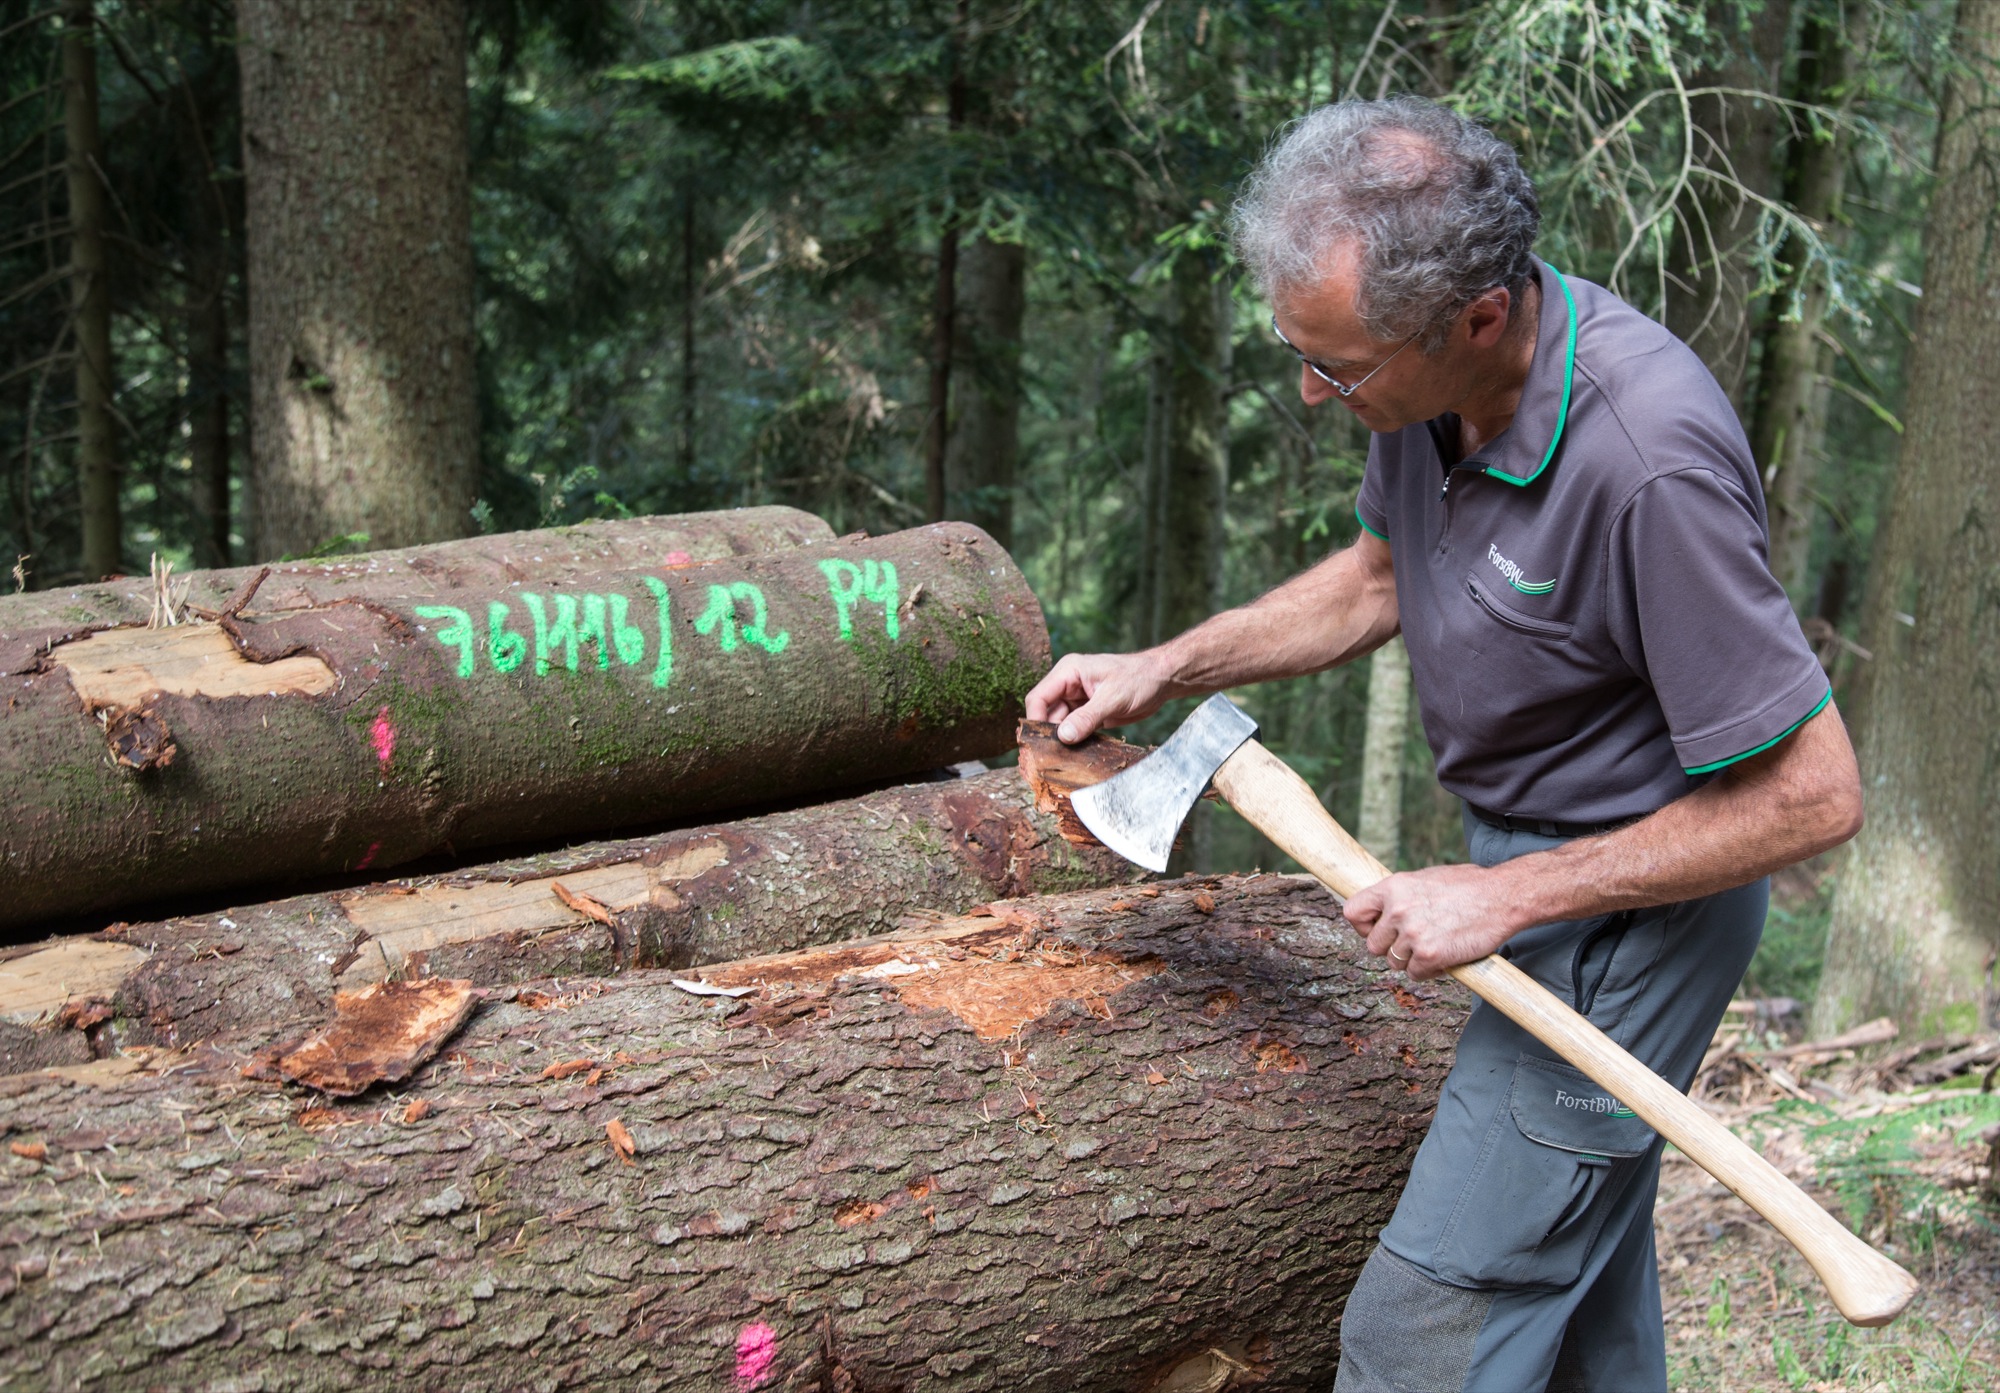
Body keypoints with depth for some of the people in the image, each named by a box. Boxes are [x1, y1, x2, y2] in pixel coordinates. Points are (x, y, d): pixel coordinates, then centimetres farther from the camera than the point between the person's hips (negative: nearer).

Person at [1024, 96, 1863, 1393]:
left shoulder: (1649, 465, -34)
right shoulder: (1434, 377, -8)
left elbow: (1810, 796, -26)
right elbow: (1378, 577, 14)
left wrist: (1507, 897, -22)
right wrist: (1162, 669, 4)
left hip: (1632, 912, -8)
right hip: (1547, 868, 8)